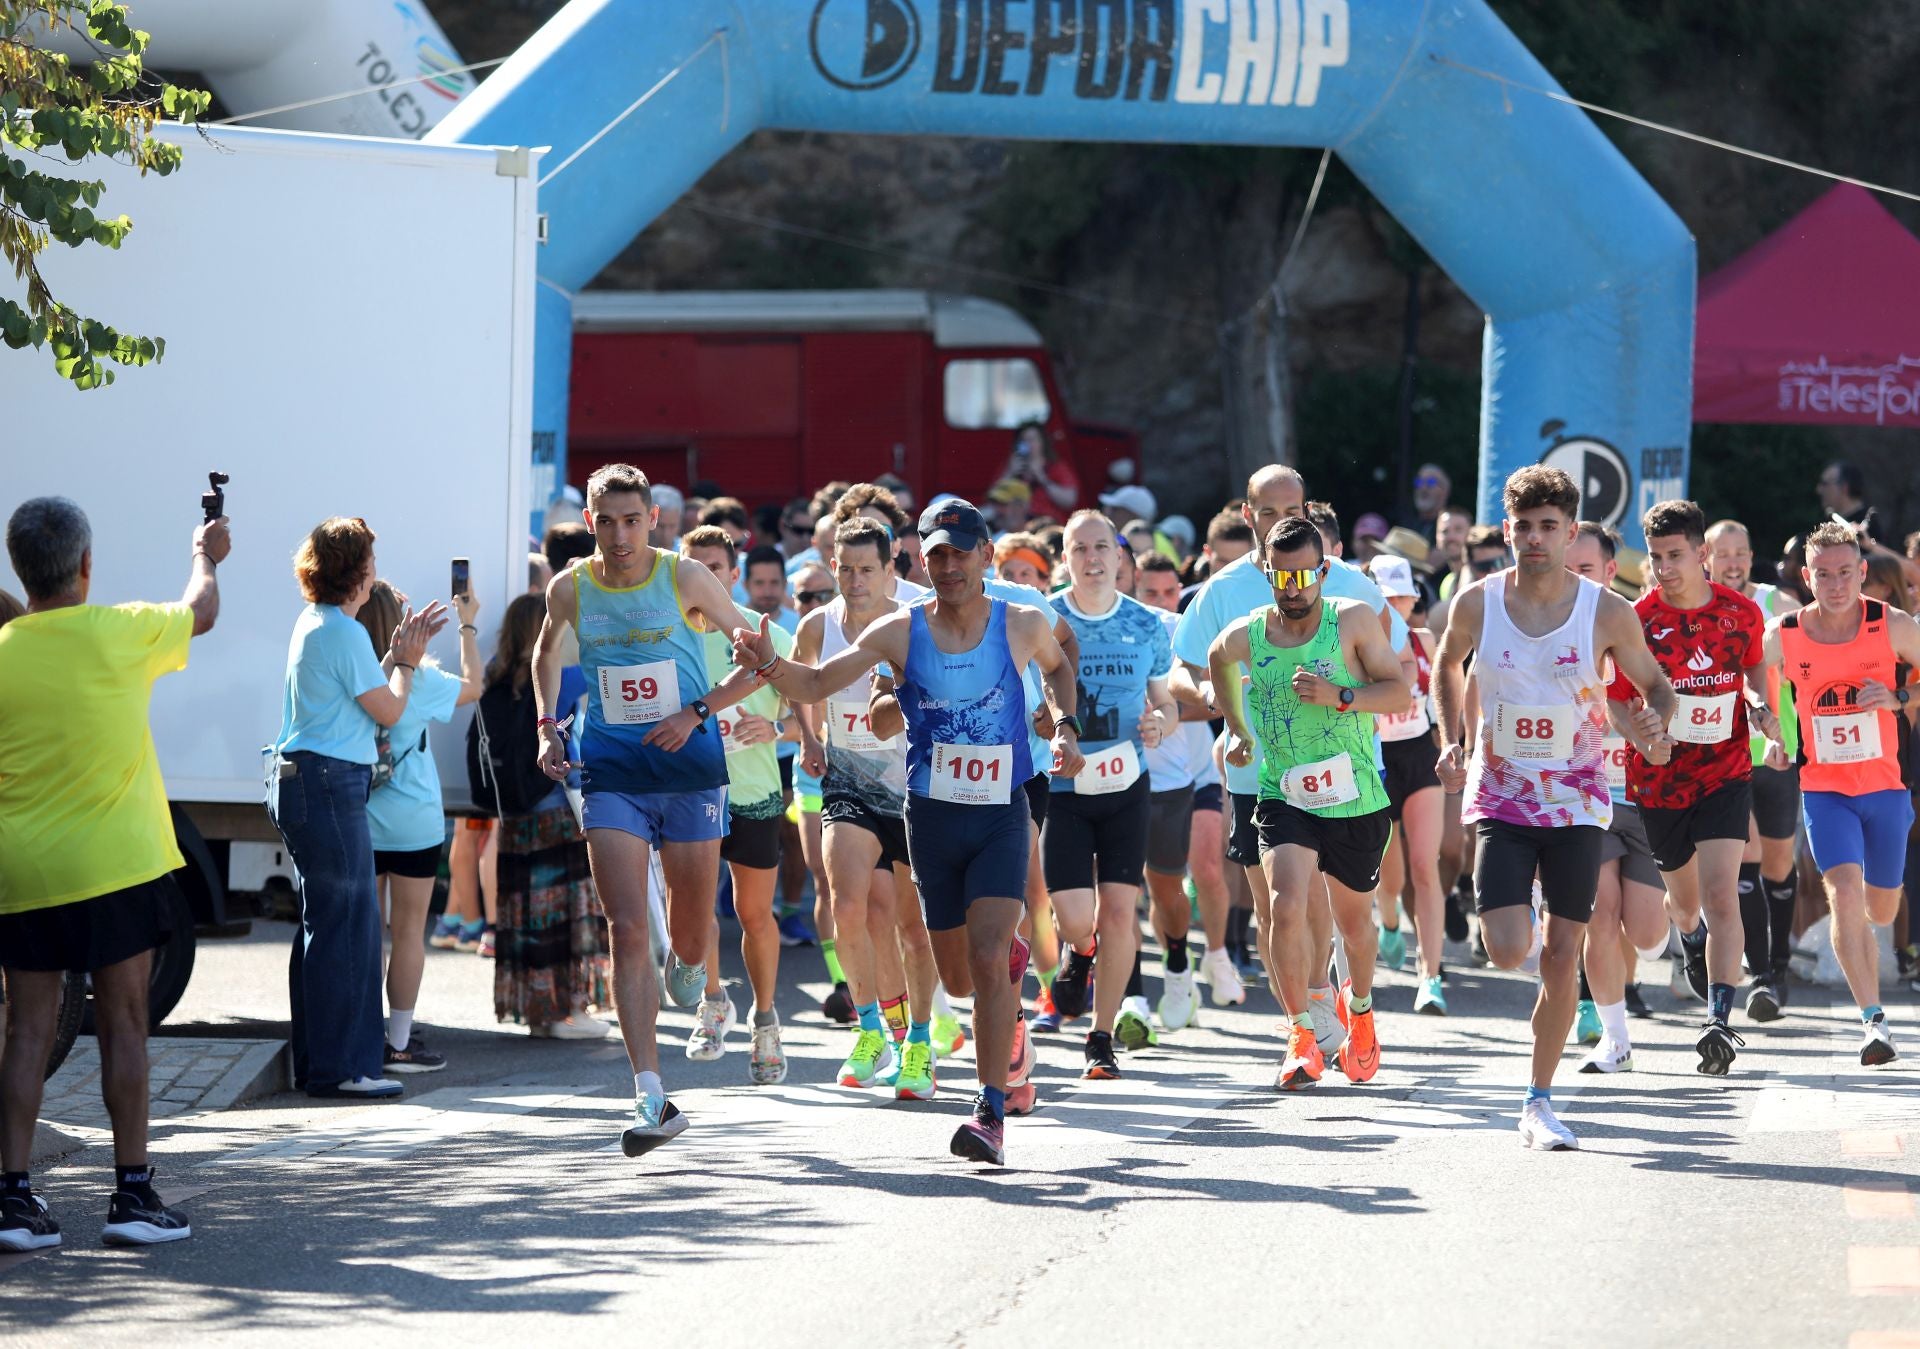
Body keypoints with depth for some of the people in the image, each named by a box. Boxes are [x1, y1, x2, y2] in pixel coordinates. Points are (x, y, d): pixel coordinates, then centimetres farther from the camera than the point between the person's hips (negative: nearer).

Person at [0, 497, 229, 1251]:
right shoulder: (119, 634, -8)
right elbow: (200, 614, 13)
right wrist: (205, 556, 33)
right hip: (114, 864, -2)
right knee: (123, 1024, 5)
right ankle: (133, 1194, 7)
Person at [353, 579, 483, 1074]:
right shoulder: (416, 680, -11)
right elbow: (473, 686, 5)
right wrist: (468, 626, 15)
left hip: (358, 823, 4)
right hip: (412, 825, -4)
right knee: (408, 931, 3)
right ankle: (400, 1043, 3)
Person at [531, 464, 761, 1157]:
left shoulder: (685, 577, -7)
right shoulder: (569, 588, 0)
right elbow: (546, 651, 23)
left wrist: (696, 712, -11)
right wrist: (548, 727, 10)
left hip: (690, 769, 0)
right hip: (611, 778, 0)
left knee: (691, 928, 9)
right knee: (627, 931, -12)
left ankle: (686, 966, 51)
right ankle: (651, 1099, -17)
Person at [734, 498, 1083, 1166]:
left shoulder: (1023, 626, -2)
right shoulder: (901, 632, -6)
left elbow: (1057, 665, 21)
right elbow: (817, 683, -8)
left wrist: (1064, 725, 5)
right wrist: (770, 666, -28)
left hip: (1002, 817, -2)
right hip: (931, 816, 2)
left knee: (987, 961, -18)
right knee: (958, 975, 12)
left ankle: (992, 1113, -16)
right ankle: (1013, 967, 50)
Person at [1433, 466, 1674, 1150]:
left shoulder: (1608, 613, -8)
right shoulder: (1476, 604, -5)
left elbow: (1653, 683, 6)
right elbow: (1448, 664, 16)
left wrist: (1658, 725, -16)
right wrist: (1451, 740, 3)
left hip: (1578, 803, 0)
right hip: (1501, 800, 0)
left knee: (1561, 956, 1)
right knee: (1508, 952, -14)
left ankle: (1540, 1103, 13)